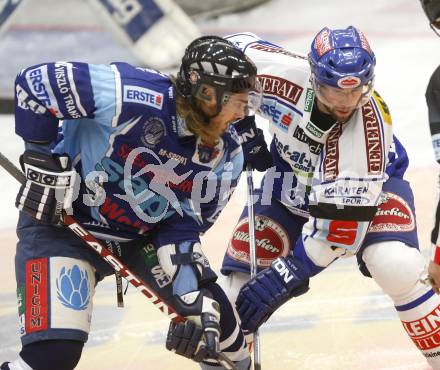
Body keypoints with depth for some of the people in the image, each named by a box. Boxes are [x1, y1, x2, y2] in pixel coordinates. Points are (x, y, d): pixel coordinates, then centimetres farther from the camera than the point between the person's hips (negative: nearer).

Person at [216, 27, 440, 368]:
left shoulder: (371, 122, -39)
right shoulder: (283, 72, -33)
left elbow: (345, 220, -37)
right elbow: (234, 46, -9)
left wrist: (286, 276, -37)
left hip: (370, 181, -3)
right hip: (293, 176, 3)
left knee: (396, 267, -30)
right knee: (243, 283, -7)